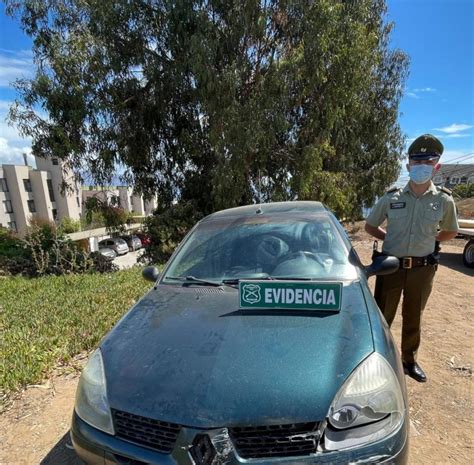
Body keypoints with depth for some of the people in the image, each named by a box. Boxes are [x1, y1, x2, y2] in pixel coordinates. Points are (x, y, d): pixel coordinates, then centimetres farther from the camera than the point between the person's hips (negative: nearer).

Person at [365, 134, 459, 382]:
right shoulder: (391, 197, -5)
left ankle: (409, 359, 37)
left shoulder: (444, 200, -2)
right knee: (382, 315, 8)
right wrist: (391, 239, -1)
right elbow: (370, 225, 7)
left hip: (423, 268, 1)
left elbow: (450, 231, 14)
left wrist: (428, 241, 3)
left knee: (413, 317, 17)